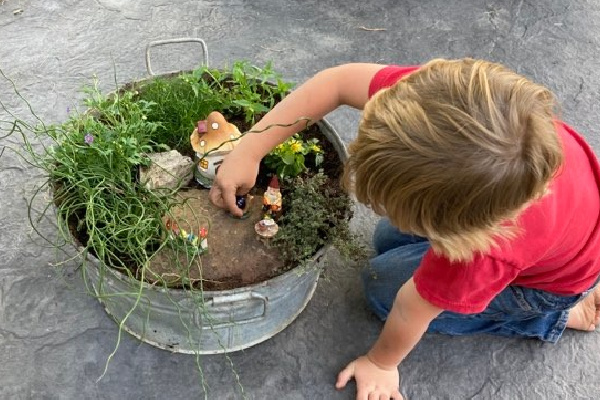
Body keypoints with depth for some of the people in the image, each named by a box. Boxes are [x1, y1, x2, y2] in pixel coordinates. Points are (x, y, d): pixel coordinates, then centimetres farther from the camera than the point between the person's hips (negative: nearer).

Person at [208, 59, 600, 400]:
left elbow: (411, 307, -25)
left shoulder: (480, 249, -46)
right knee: (389, 242, 12)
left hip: (552, 278, -5)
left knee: (384, 285, -1)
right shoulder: (443, 92, -38)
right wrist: (250, 150, -25)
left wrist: (381, 363, -5)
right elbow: (340, 81, -24)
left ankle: (564, 313, 8)